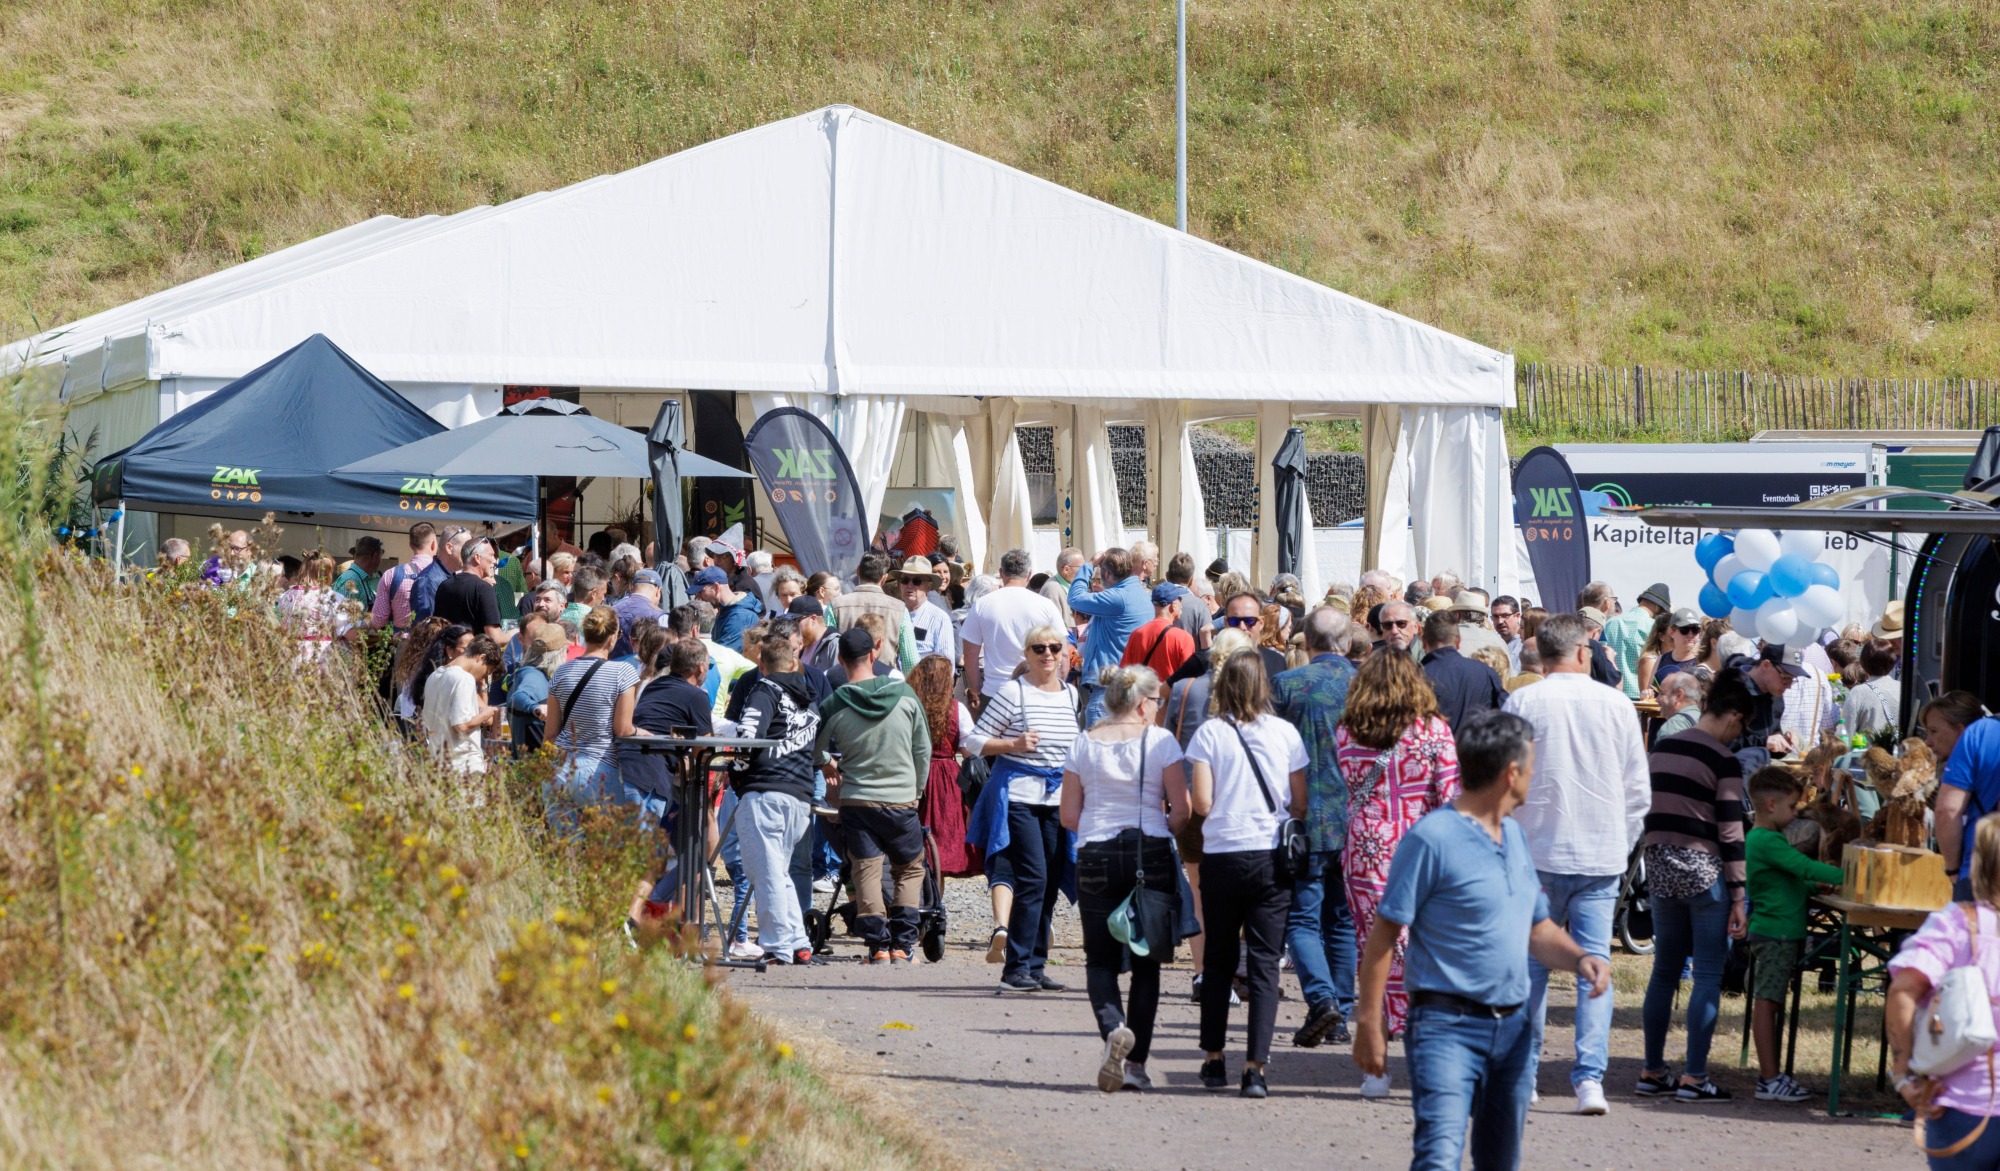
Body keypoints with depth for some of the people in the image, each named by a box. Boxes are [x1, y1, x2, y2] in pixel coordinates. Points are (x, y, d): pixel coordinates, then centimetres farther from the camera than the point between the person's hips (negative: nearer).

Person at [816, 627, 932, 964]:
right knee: (911, 868, 15)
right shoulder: (905, 695, -4)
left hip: (856, 800, -1)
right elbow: (923, 749, 4)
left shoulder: (833, 706, -8)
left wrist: (831, 769, 30)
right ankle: (902, 945, 6)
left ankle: (878, 945, -5)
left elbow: (817, 752, 7)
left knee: (866, 872, 5)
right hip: (901, 798, 1)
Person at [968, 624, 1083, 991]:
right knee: (1032, 879, -13)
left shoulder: (1071, 695, 12)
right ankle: (1017, 969, -9)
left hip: (1057, 799, 6)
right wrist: (1014, 745, -18)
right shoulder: (1012, 693, -6)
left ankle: (1035, 966, 13)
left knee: (1049, 884, 6)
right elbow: (974, 741, -5)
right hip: (1017, 796, -6)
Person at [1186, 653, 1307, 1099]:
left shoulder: (1210, 733, -4)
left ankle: (1213, 1059, 19)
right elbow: (1301, 804, 3)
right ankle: (1255, 1067, -8)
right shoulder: (1285, 733, 0)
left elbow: (1201, 803, -8)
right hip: (1271, 856, 0)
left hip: (1222, 855, 0)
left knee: (1219, 959, 15)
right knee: (1265, 962, 0)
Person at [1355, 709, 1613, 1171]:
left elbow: (1538, 929, 23)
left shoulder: (1515, 836, 15)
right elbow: (1385, 933, -10)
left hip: (1512, 1029, 8)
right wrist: (1369, 1022, -12)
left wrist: (1580, 958, 2)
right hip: (1448, 1027, -8)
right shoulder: (1432, 839, -12)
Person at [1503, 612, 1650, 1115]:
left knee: (1532, 965, 10)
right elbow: (1639, 791, 6)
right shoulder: (1616, 705, 1)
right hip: (1602, 856, 1)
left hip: (1539, 852, -1)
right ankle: (1590, 1077, -9)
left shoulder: (1522, 703, -4)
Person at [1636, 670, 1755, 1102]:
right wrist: (1738, 896, -10)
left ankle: (1652, 1072, 15)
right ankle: (1693, 1078, -2)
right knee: (1708, 974, 0)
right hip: (1703, 870, -7)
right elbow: (1730, 832, -12)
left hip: (1660, 866, 7)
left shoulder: (1662, 749, 9)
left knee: (1665, 969, 14)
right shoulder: (1724, 761, -11)